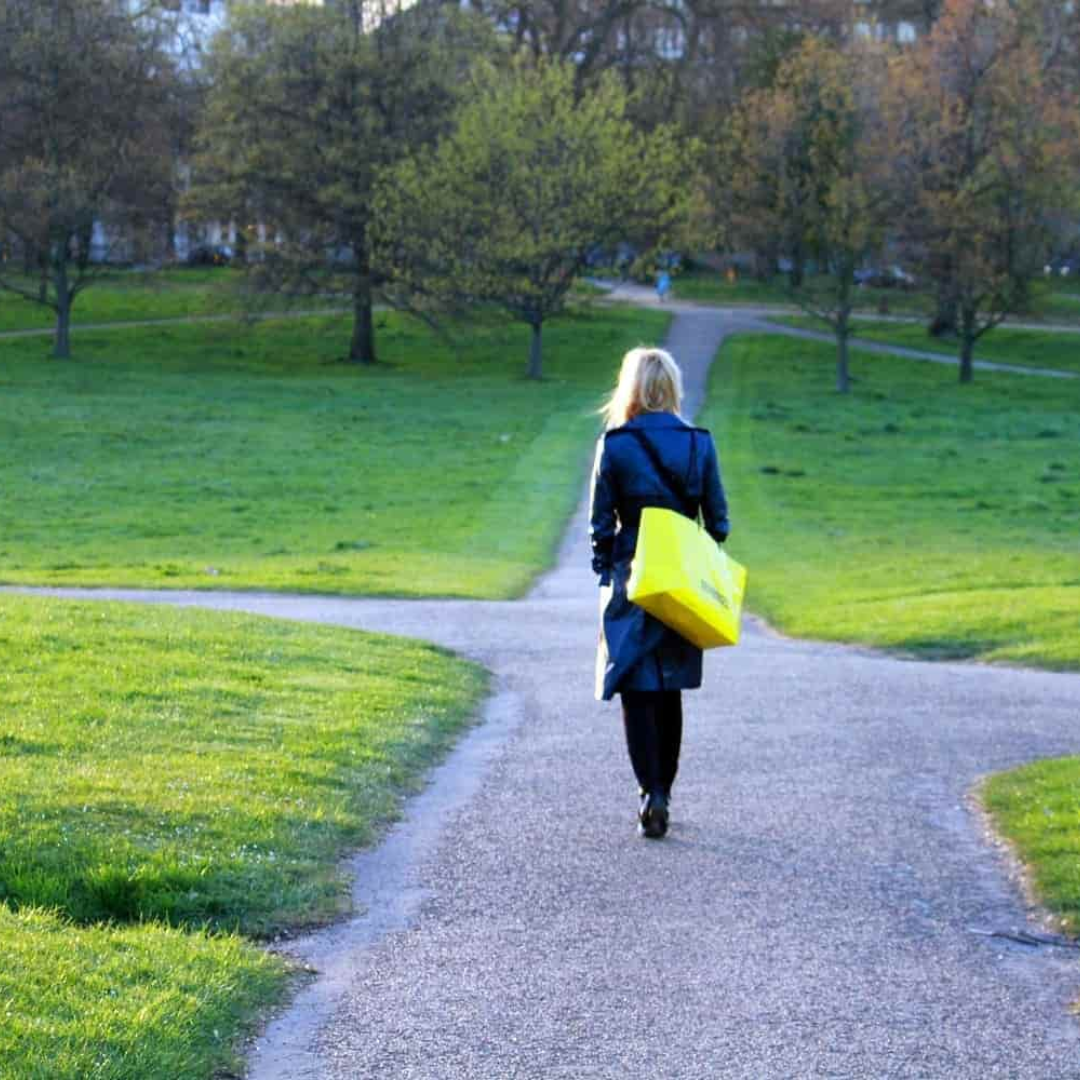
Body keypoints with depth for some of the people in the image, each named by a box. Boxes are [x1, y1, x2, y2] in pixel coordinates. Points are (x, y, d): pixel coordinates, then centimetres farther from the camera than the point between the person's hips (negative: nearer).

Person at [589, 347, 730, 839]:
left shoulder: (614, 445, -7)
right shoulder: (699, 444, 1)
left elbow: (601, 523, -4)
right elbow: (718, 521, 3)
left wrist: (605, 574, 7)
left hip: (631, 578, -3)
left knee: (637, 691, -1)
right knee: (670, 692, 15)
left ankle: (652, 793, -15)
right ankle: (662, 792, 21)